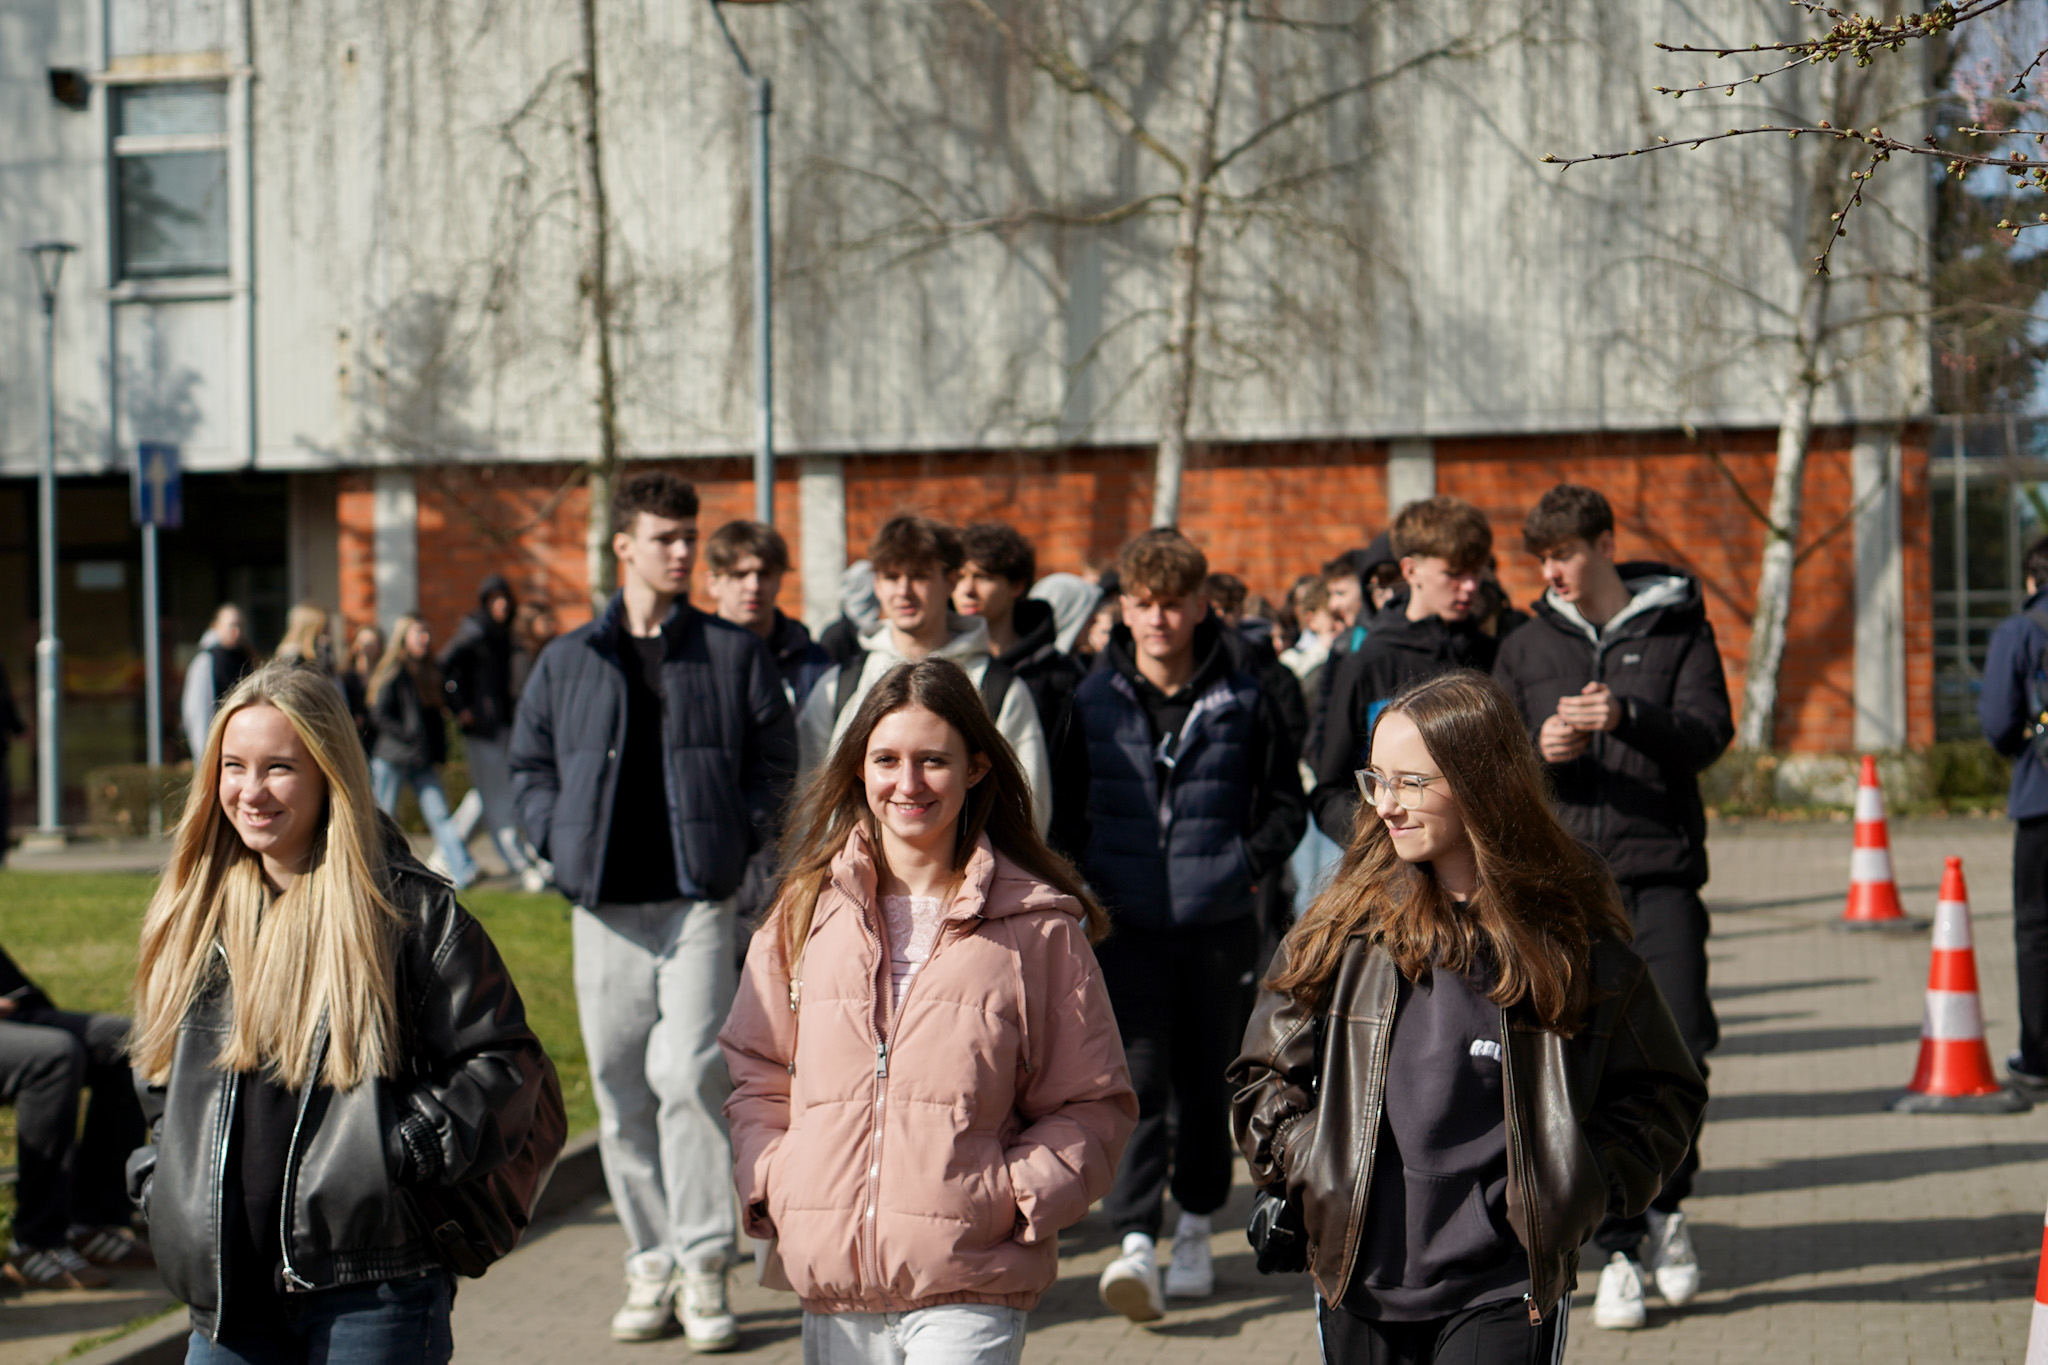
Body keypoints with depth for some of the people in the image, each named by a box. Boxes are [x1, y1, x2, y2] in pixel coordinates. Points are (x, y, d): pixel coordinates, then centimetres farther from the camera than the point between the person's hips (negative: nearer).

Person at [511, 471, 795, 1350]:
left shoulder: (733, 654, 6)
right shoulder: (567, 662, 11)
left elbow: (775, 757, 9)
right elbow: (529, 763, 18)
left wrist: (740, 838, -2)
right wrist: (561, 839, 4)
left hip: (698, 900, -3)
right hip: (605, 905, 3)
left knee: (689, 1075, -13)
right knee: (619, 1088, 5)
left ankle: (703, 1267, -6)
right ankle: (650, 1267, 15)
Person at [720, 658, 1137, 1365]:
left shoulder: (1037, 926, 0)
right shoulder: (807, 911, 9)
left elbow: (1092, 1103, 4)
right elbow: (755, 1070, 18)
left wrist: (1021, 1194, -10)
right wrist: (767, 1180, 3)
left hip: (970, 1287, -4)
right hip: (832, 1279, 4)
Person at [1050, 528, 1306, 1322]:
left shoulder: (1242, 701, 2)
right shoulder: (1093, 701, 3)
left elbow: (1285, 803, 11)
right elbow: (1065, 808, 12)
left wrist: (1250, 866, -2)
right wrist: (1081, 883, 1)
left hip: (1218, 921, 1)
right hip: (1127, 921, -1)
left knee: (1206, 1078, 10)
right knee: (1137, 1075, -10)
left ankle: (1195, 1230, 24)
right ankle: (1136, 1243, -15)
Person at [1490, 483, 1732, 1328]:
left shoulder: (1677, 627, 7)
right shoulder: (1526, 649, 13)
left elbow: (1709, 733, -5)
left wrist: (1625, 715, -22)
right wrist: (1540, 751, -12)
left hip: (1662, 872, -2)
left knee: (1679, 1050, -8)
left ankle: (1665, 1207, 17)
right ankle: (1618, 1249, 8)